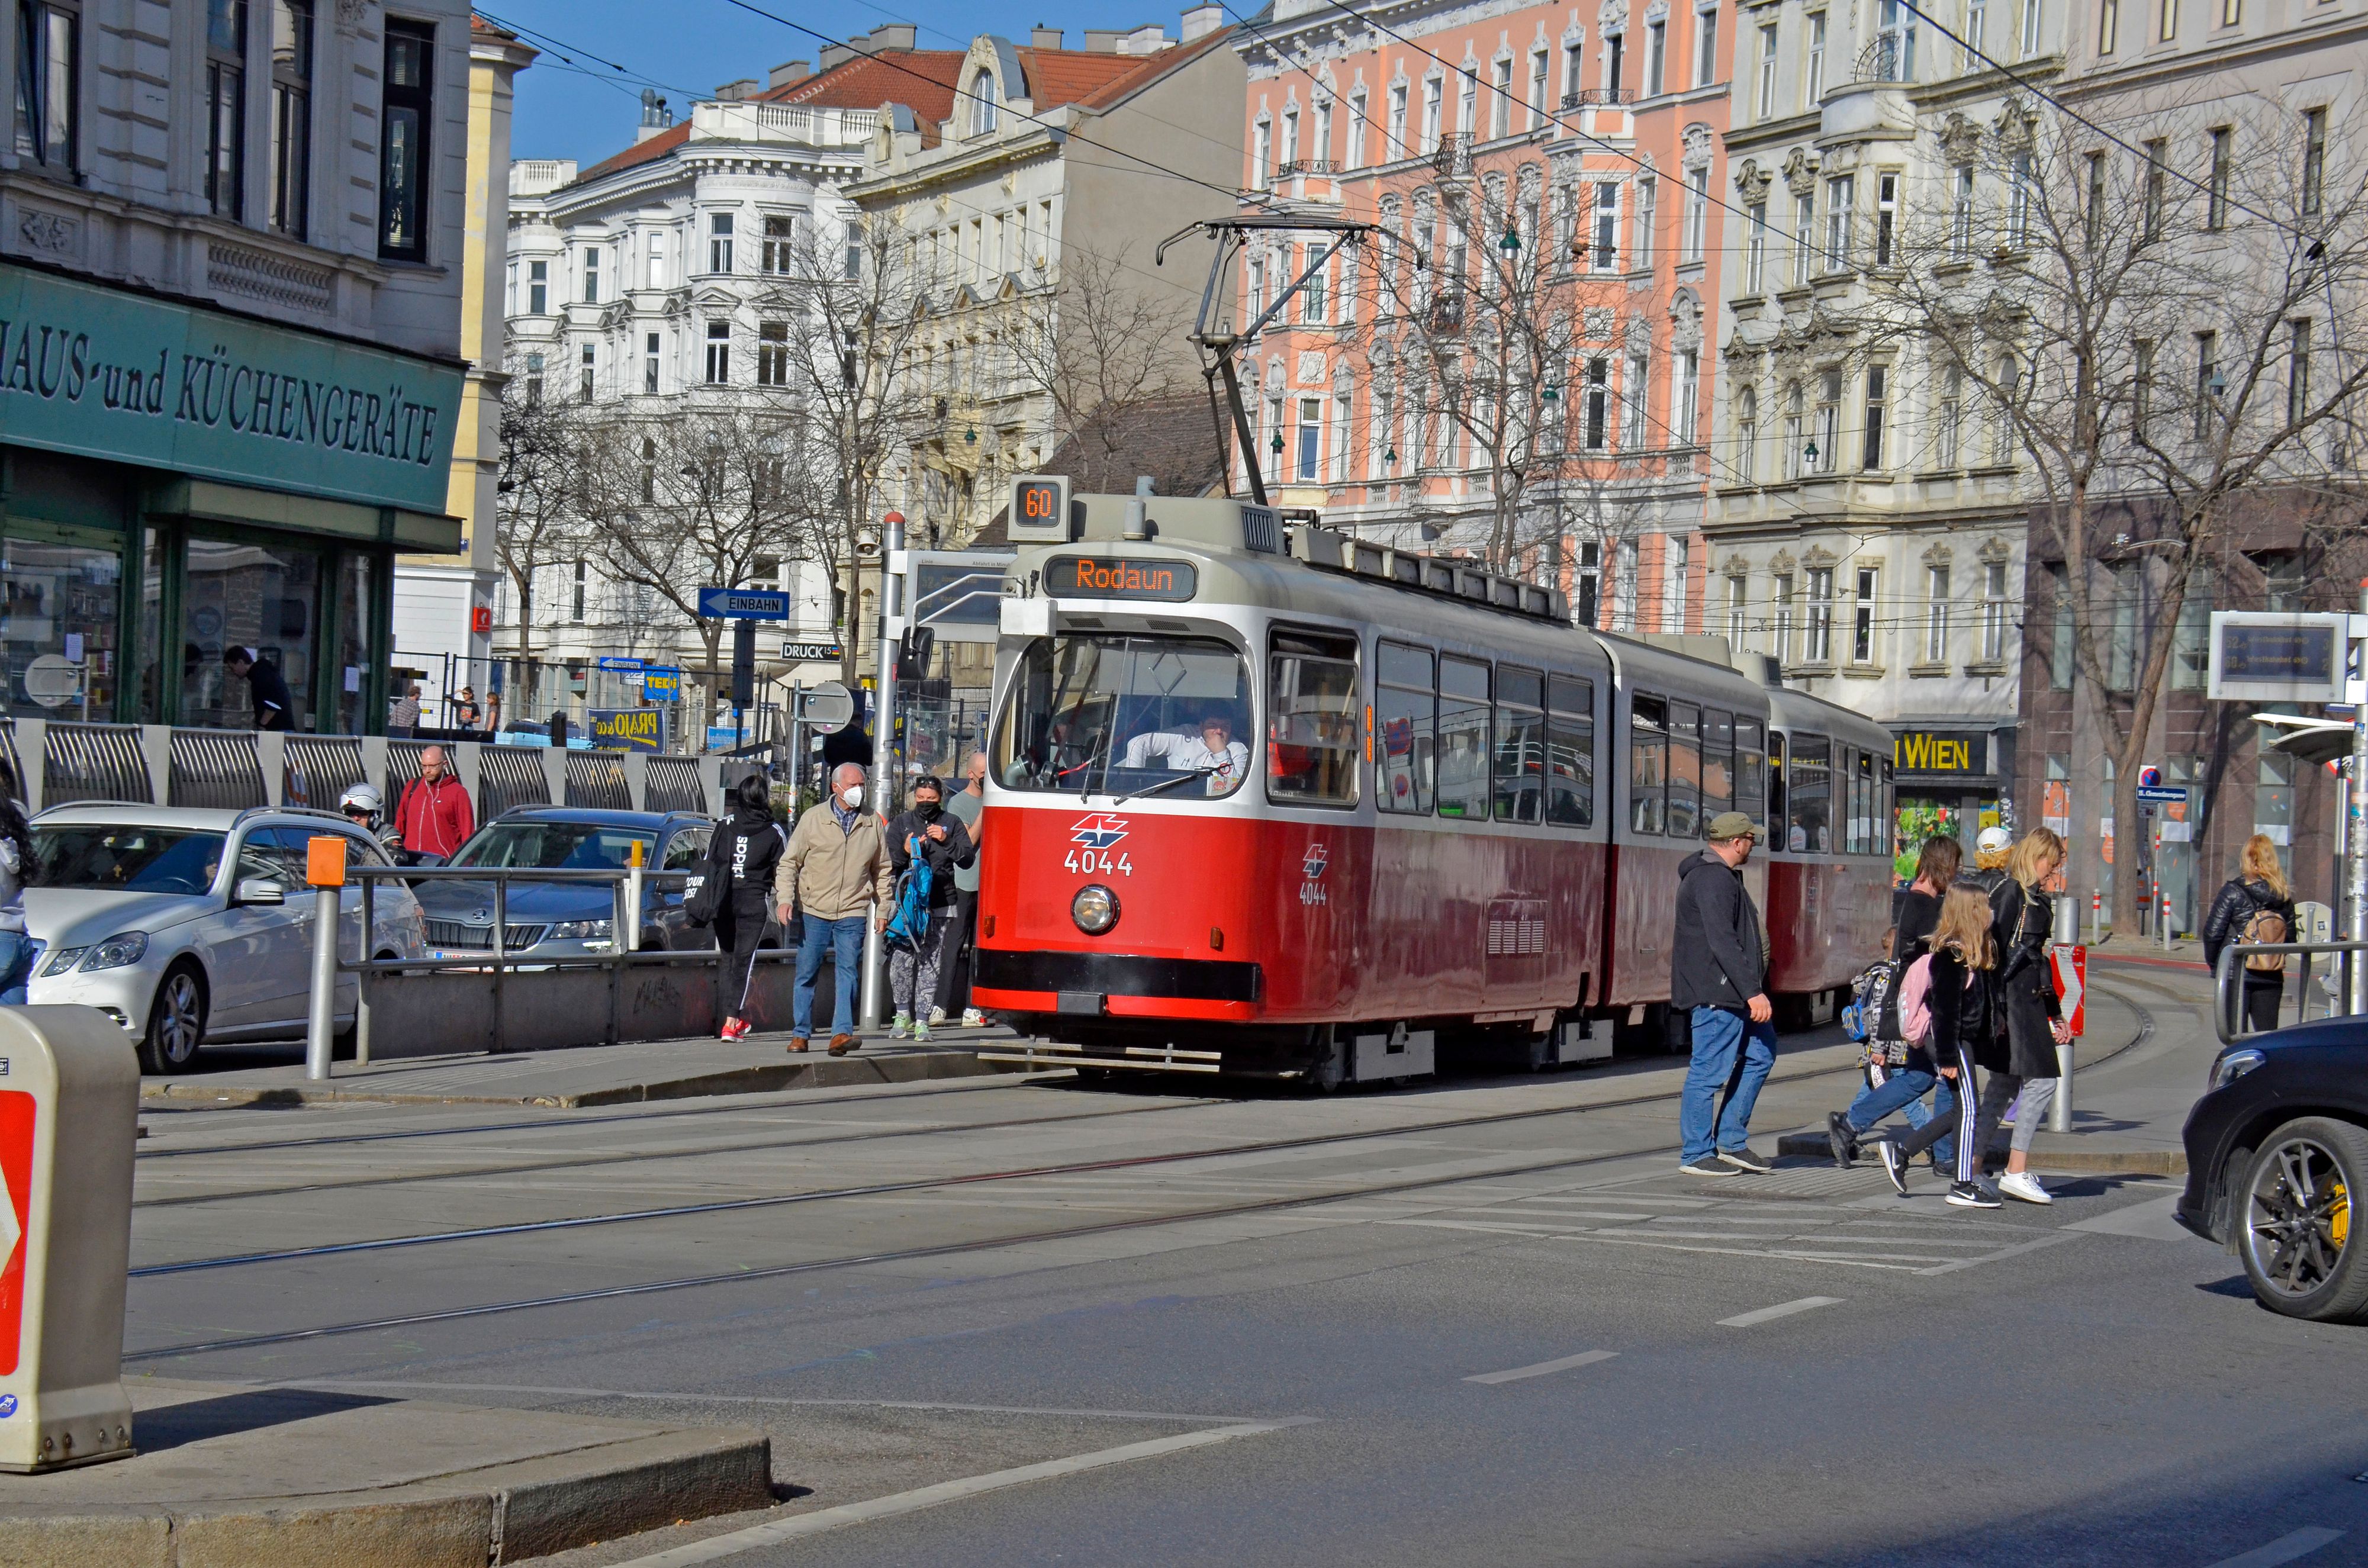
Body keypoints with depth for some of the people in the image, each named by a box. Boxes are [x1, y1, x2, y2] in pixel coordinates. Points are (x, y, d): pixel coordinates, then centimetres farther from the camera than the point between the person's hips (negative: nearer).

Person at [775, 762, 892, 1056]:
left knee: (847, 973, -8)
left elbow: (883, 871, 16)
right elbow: (788, 863, 4)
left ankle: (842, 1033, -13)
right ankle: (800, 1034, 14)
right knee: (806, 974, 4)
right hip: (813, 911, 0)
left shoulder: (874, 823, 7)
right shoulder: (813, 820, 2)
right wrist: (785, 898, -8)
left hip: (852, 913, 1)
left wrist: (883, 908, 12)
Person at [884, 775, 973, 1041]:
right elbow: (888, 862, 9)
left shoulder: (952, 824, 12)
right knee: (901, 960, -6)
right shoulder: (901, 824, 14)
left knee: (930, 964, -1)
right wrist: (905, 852, -10)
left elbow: (967, 857, 3)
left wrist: (946, 841, -11)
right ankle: (903, 1014, 9)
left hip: (940, 905, 0)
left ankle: (922, 1020, 3)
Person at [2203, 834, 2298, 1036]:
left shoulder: (2233, 891, -9)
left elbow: (2213, 932, -9)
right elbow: (2291, 937, 8)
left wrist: (2213, 963, 5)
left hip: (2236, 974, -4)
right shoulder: (2284, 896, 4)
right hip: (2271, 978, 4)